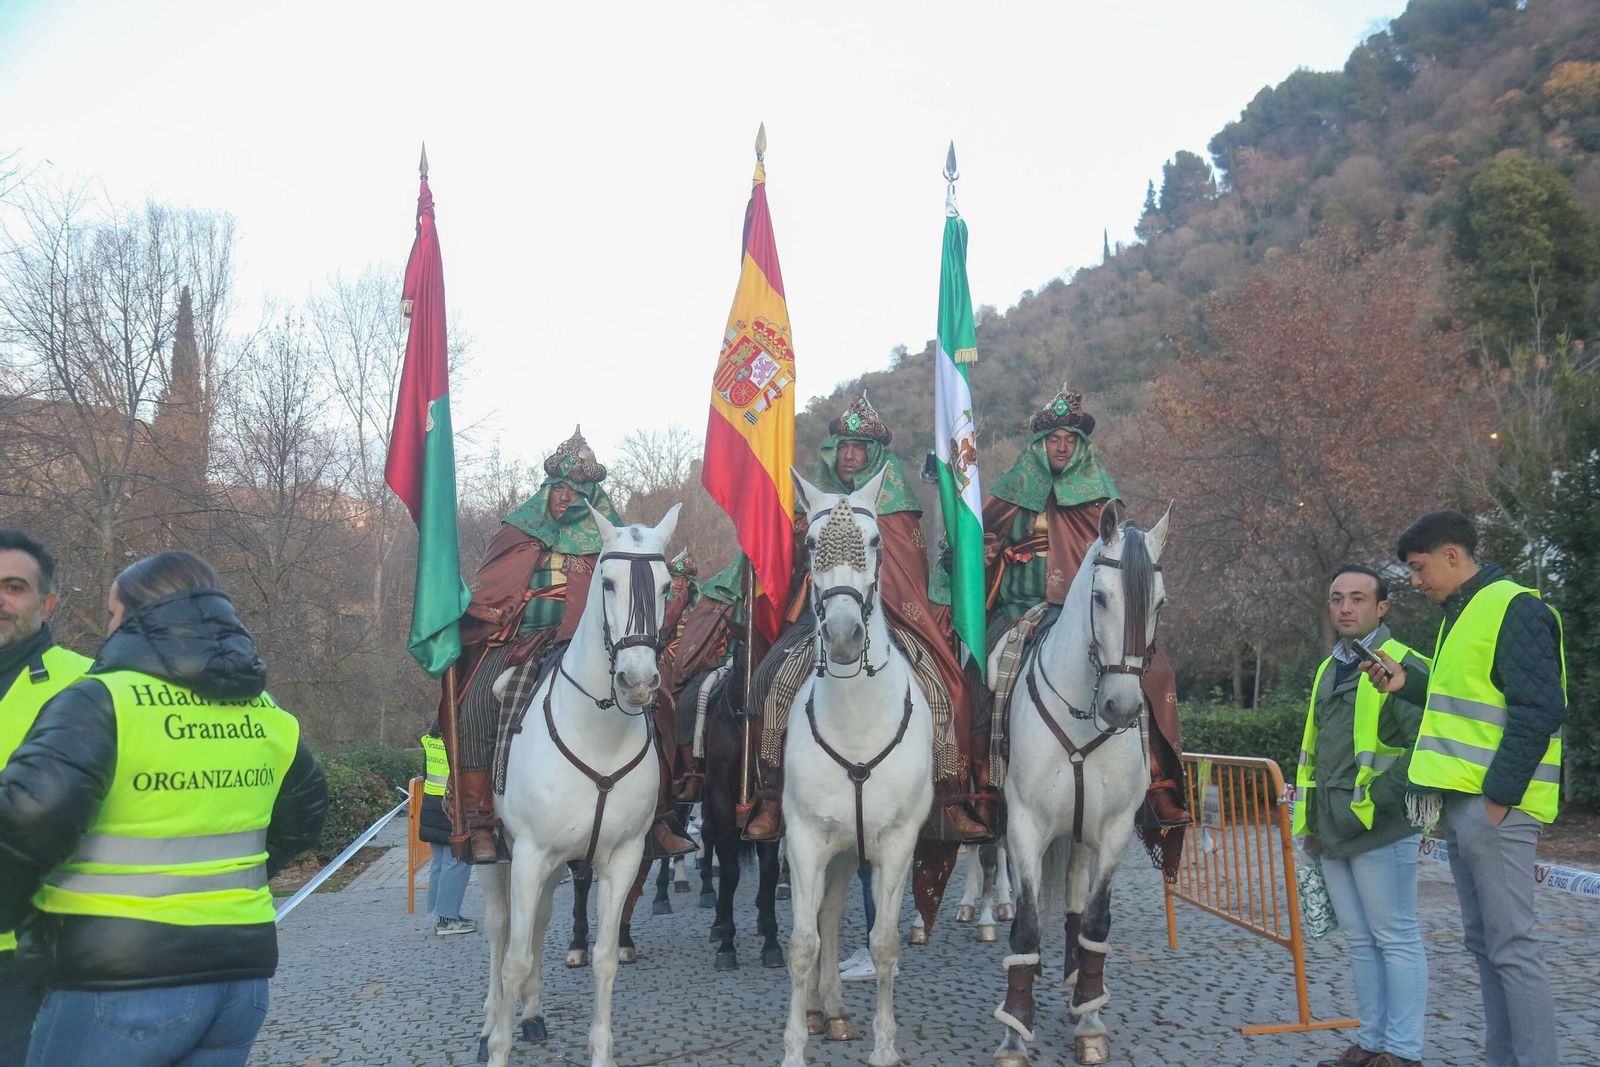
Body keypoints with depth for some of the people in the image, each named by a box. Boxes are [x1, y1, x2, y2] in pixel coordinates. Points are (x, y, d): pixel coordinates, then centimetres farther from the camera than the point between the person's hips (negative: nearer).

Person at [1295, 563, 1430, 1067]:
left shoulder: (1403, 664, -7)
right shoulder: (1327, 670, 17)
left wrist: (1380, 800, -17)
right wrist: (1312, 823, 20)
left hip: (1380, 830, -8)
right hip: (1333, 833, 8)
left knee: (1396, 939, 1)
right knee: (1359, 941, 14)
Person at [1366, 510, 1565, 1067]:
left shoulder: (1514, 609, -11)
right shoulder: (1462, 615, 18)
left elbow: (1539, 708, -18)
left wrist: (1499, 795, -19)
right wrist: (1410, 683, 10)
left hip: (1494, 805, -10)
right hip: (1461, 803, 10)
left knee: (1512, 948, -5)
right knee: (1484, 943, 14)